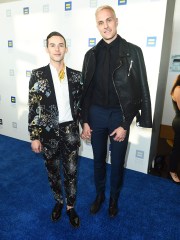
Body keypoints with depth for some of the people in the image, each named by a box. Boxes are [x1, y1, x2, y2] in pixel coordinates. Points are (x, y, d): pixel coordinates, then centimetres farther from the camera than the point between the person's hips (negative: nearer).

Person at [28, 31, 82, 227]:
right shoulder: (38, 75, -7)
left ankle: (70, 206, 36)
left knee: (71, 172, 12)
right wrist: (34, 136, -8)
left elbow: (81, 104, 7)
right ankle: (58, 201, 44)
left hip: (70, 131, 1)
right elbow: (33, 109, -7)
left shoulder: (76, 76, -1)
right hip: (48, 132, -1)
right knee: (53, 172, 18)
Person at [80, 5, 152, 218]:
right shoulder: (91, 54, 3)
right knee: (98, 159, 17)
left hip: (120, 115, -2)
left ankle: (114, 198, 39)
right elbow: (85, 90, 4)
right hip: (96, 114, 3)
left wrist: (125, 124, -11)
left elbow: (139, 91, -8)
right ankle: (99, 195, 41)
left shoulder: (133, 52, -6)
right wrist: (85, 121, 1)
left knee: (117, 162, 13)